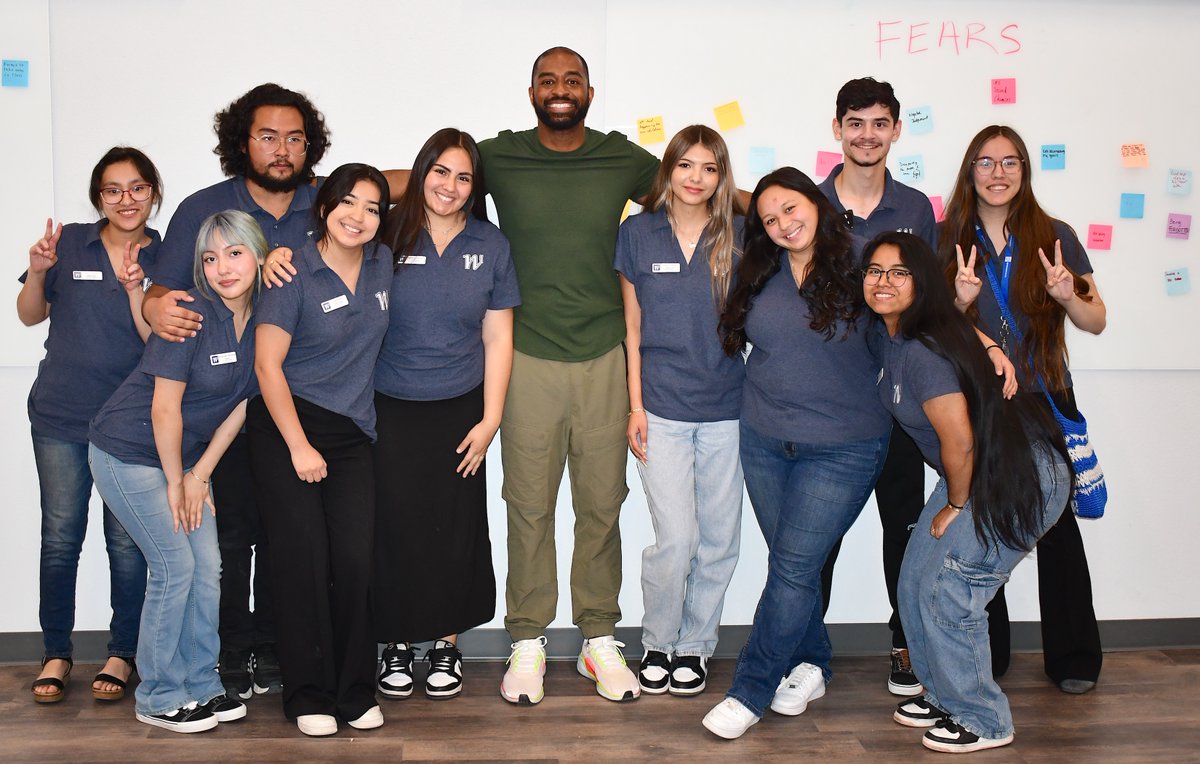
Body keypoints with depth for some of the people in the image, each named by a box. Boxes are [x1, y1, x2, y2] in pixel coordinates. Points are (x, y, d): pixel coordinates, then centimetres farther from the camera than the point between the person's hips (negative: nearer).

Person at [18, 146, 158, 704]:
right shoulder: (70, 243, 2)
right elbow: (30, 316, 8)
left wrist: (134, 290, -20)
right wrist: (37, 271, -11)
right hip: (61, 415, 1)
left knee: (127, 541, 0)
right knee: (60, 537, 4)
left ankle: (121, 653, 15)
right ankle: (56, 654, 18)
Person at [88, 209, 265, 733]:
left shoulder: (261, 320, -3)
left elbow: (240, 406, 1)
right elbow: (165, 407, -21)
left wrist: (198, 476, 0)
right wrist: (175, 482, -13)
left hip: (180, 456, 7)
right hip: (127, 454, -7)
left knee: (208, 566, 5)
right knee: (175, 565, -6)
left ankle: (200, 684, 20)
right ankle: (159, 698, 8)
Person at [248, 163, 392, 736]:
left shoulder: (382, 264, 7)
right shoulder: (295, 272, -8)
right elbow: (267, 363, -10)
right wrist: (299, 447, -13)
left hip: (352, 435, 4)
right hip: (285, 428, -4)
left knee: (354, 560, -5)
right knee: (303, 556, -5)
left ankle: (355, 692, 9)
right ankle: (309, 696, 8)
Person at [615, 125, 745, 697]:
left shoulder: (739, 236, 3)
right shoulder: (638, 234, 3)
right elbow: (633, 327, 5)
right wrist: (635, 406, 0)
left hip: (726, 409, 2)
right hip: (662, 408, -1)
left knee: (719, 539, 7)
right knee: (675, 538, -7)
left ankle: (694, 644, 26)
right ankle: (657, 643, 17)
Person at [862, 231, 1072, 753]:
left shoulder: (925, 352, -27)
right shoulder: (890, 333, 0)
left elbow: (960, 442, -24)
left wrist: (955, 507, -9)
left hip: (1020, 479, -9)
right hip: (978, 473, 9)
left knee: (948, 594, -6)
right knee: (915, 582, 10)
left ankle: (983, 721, 13)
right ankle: (945, 695, 29)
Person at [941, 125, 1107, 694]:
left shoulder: (1055, 237, 2)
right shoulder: (948, 239, 2)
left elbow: (1096, 322, 4)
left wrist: (1067, 296, -17)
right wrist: (961, 300, -14)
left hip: (1045, 402, 0)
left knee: (1057, 525, 3)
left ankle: (1074, 659, 18)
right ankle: (983, 653, 22)